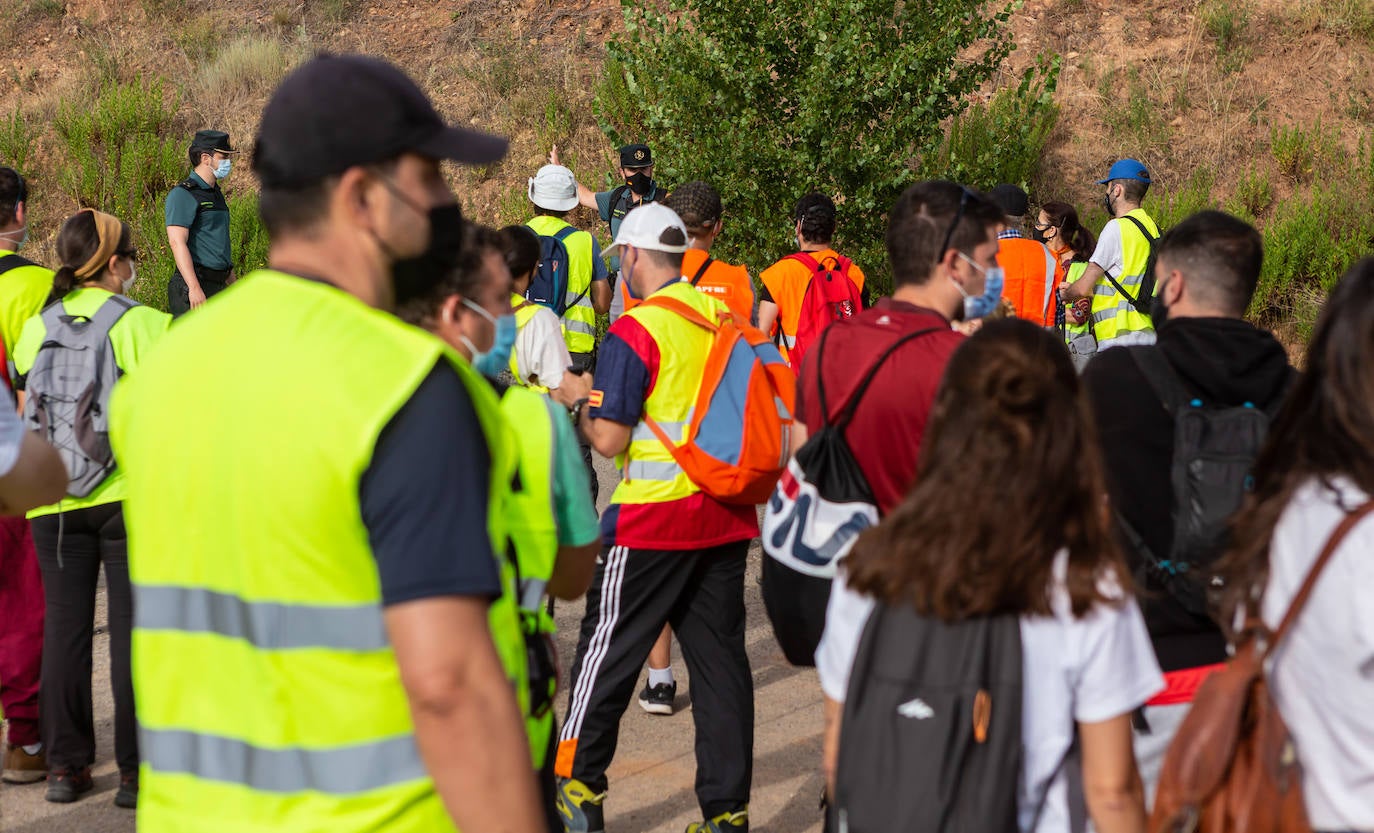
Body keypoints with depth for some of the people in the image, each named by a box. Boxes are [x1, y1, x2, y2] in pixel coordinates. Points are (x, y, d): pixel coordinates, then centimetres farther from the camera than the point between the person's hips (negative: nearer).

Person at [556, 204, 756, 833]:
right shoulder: (726, 314, 5)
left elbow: (609, 439, -15)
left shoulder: (634, 333, -13)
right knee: (720, 656, 9)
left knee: (608, 650, 8)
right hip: (727, 519, 6)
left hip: (652, 520, -6)